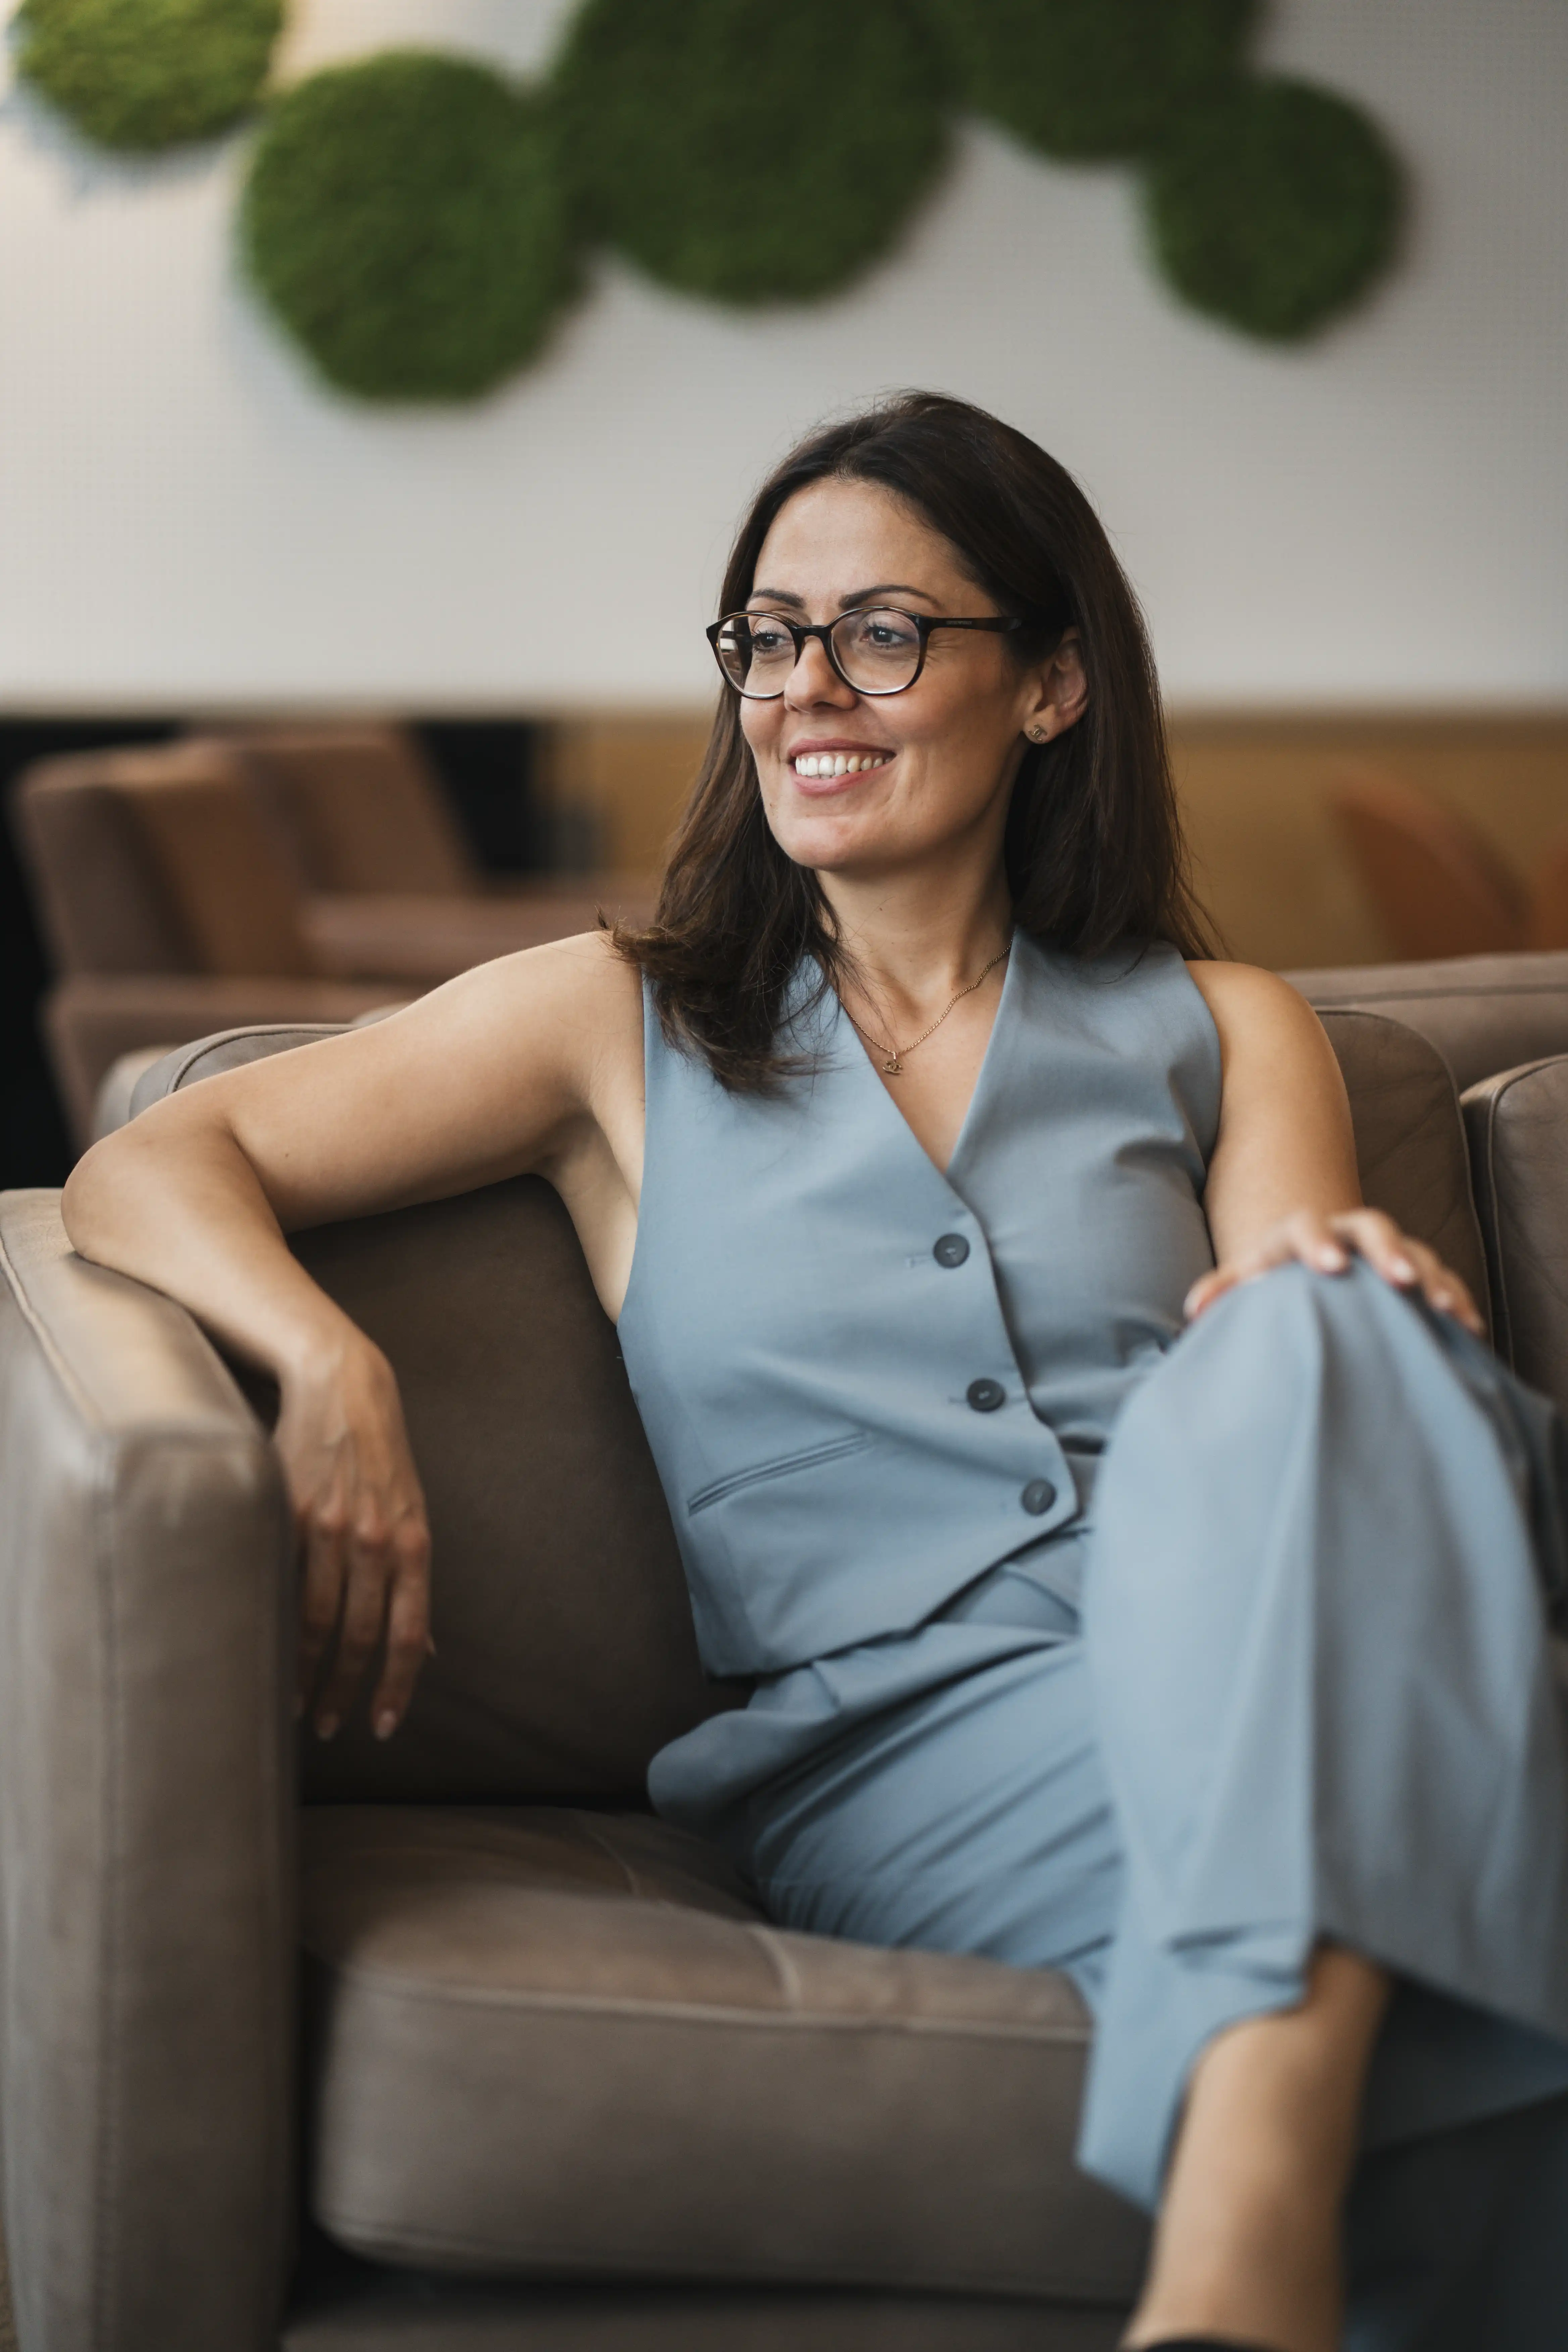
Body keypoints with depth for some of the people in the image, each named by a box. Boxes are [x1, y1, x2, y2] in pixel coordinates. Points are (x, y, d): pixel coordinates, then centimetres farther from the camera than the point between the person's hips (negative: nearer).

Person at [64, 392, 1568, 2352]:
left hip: (1230, 1674, 2)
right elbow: (147, 1171, 12)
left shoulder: (1216, 1030, 24)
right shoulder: (626, 1028, 19)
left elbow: (1314, 1315, 9)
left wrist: (1329, 1307, -18)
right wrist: (330, 1369, -12)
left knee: (1313, 1338, -35)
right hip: (898, 1747, -2)